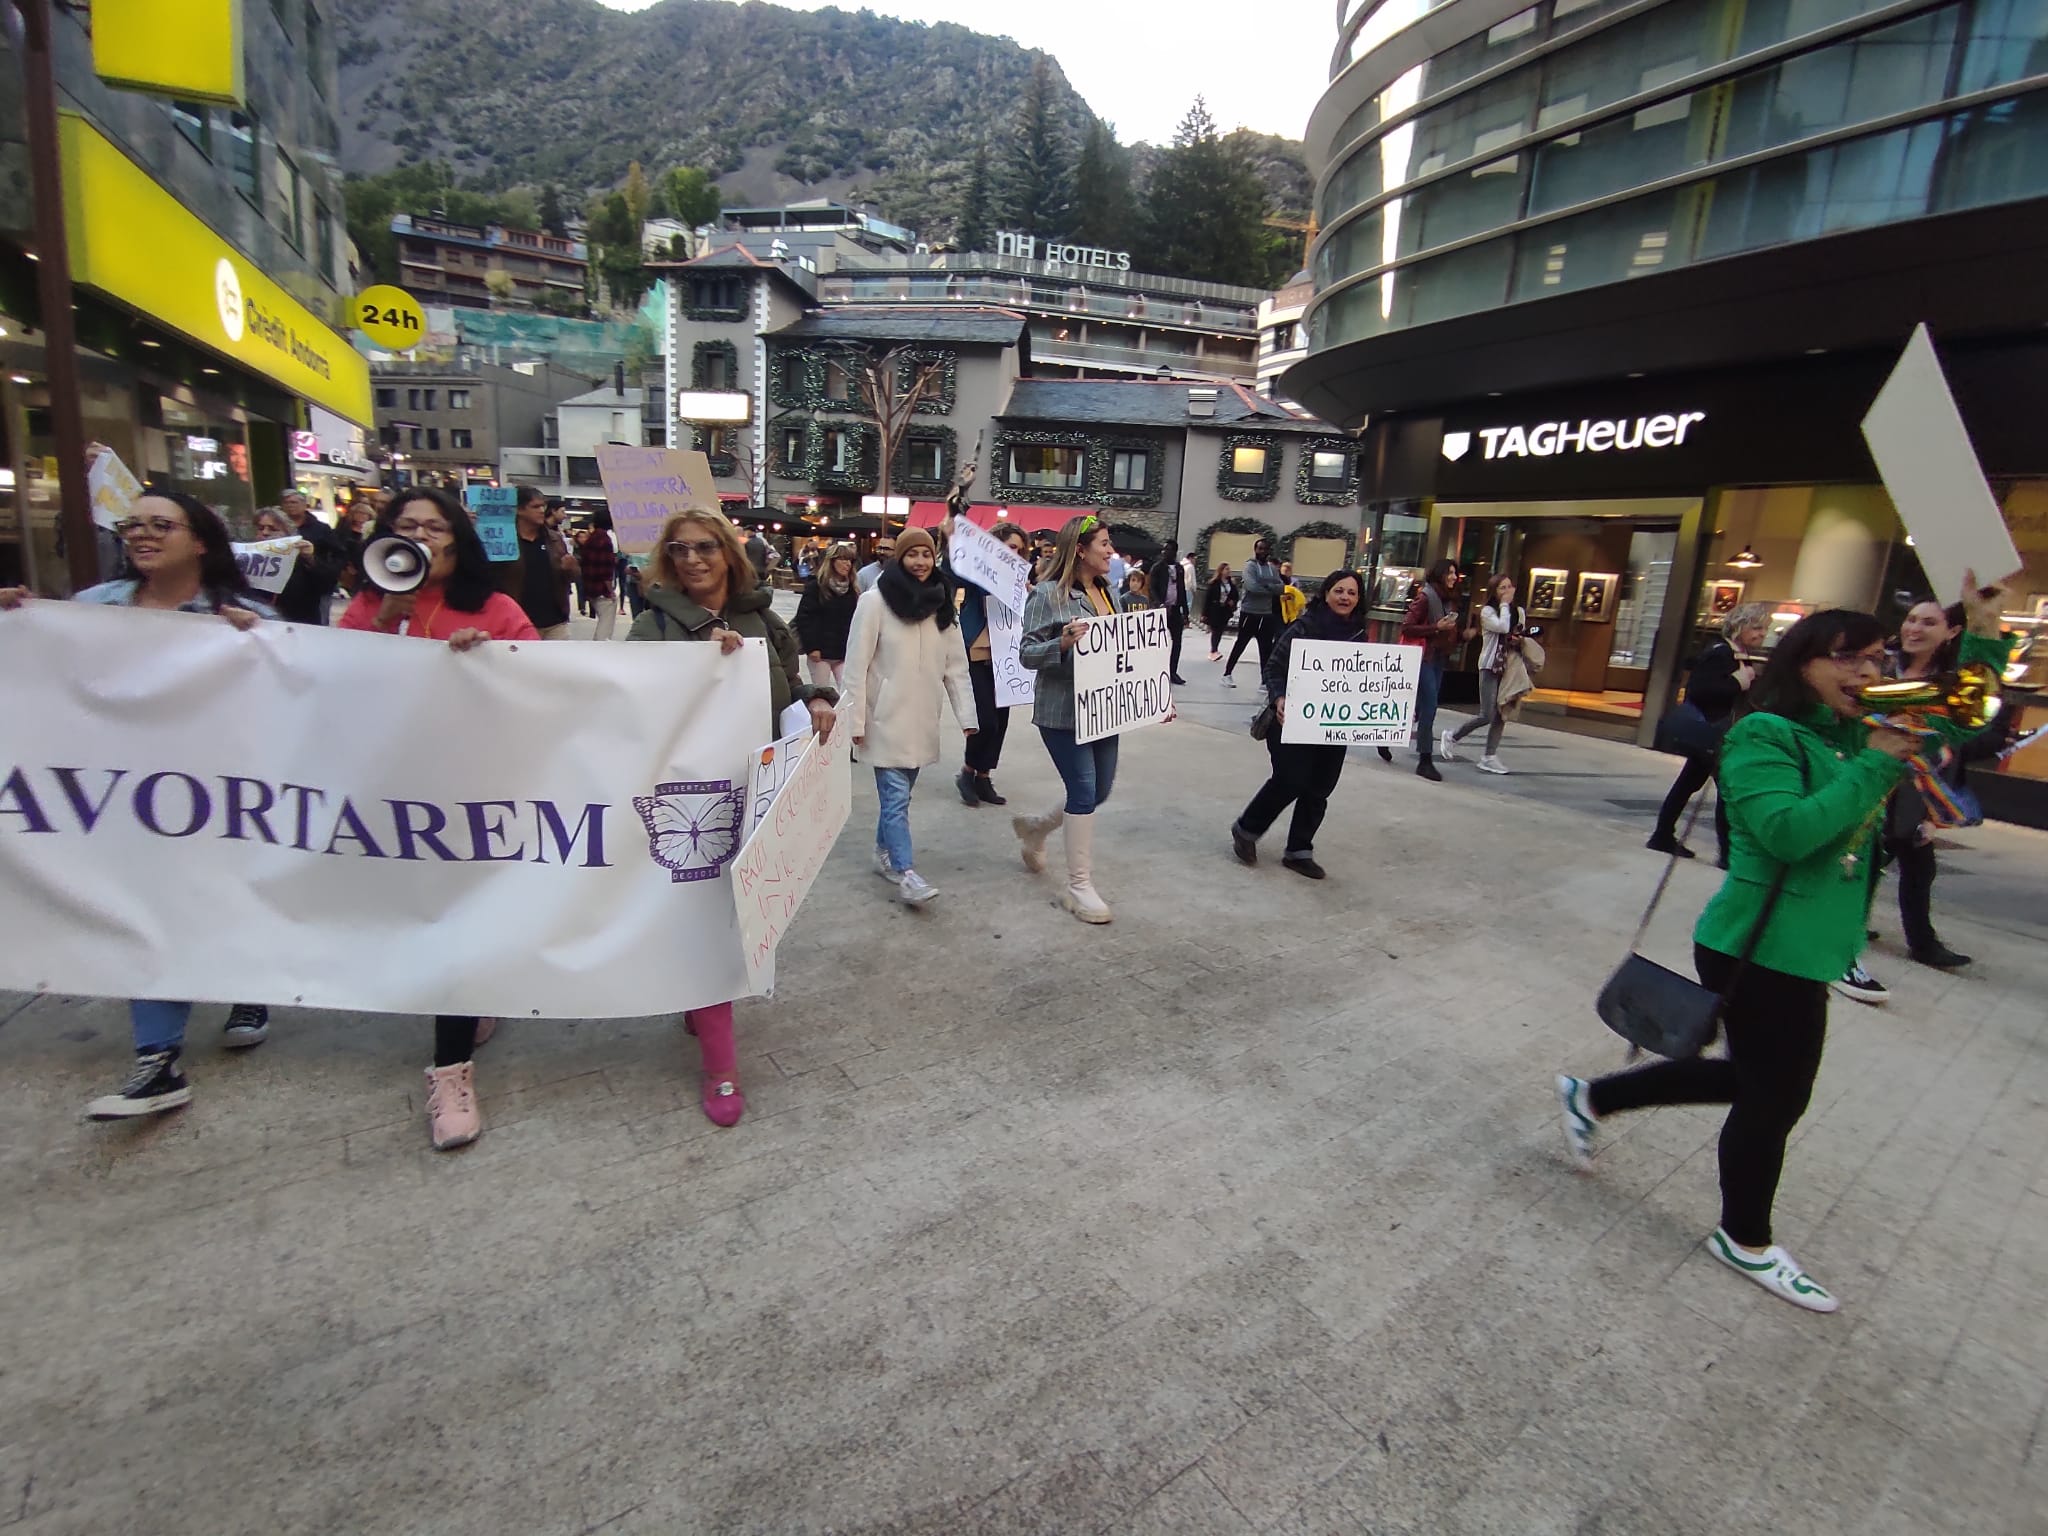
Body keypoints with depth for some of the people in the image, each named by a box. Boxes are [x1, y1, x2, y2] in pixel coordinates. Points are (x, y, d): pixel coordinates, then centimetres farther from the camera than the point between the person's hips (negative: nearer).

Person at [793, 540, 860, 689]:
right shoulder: (816, 586, -2)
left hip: (845, 653, 3)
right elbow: (804, 618, -7)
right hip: (820, 652, -3)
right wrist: (811, 647, -14)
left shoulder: (852, 589, 10)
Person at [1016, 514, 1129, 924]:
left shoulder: (1109, 592, 11)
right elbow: (1027, 654, -10)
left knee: (1101, 790, 13)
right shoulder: (1048, 594, -10)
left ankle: (1034, 828, 39)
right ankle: (1079, 886, 8)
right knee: (1084, 791, -6)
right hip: (1063, 711, -7)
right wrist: (1063, 643, -29)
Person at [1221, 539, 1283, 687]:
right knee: (1240, 644, 4)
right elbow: (1252, 587, -22)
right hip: (1249, 612, -5)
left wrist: (1265, 586, -15)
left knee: (1266, 648, 5)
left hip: (1267, 614, 5)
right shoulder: (1250, 565, -7)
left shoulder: (1273, 568, 11)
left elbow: (1281, 587, 0)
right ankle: (1227, 674, 18)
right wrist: (1271, 589, -11)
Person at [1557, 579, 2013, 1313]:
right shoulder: (1764, 735, -17)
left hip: (1797, 949, 9)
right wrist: (1875, 766, -22)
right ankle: (1745, 1242, 30)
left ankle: (1591, 1097, 32)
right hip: (1760, 949, -9)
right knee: (1774, 1099, 7)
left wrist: (1984, 634, 7)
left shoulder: (1854, 734, 9)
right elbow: (1788, 832, -28)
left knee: (1756, 1082, 20)